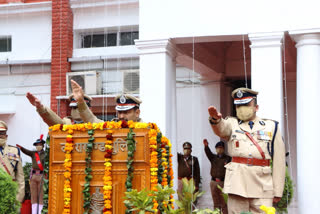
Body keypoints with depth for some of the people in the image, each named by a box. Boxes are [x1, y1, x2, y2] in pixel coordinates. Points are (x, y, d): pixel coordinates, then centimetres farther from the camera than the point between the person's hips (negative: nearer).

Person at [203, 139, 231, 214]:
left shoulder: (228, 158, 5)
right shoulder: (213, 157, 14)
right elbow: (208, 153, -6)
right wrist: (206, 146, -26)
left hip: (223, 182, -3)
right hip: (214, 182, 4)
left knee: (224, 203, -6)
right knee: (216, 203, 8)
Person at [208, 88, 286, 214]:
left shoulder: (271, 127, 11)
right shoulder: (232, 124, 14)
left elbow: (279, 162, 7)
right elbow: (221, 129, -12)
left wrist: (278, 191, 2)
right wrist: (215, 119, -37)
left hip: (262, 186, 0)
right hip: (237, 184, 1)